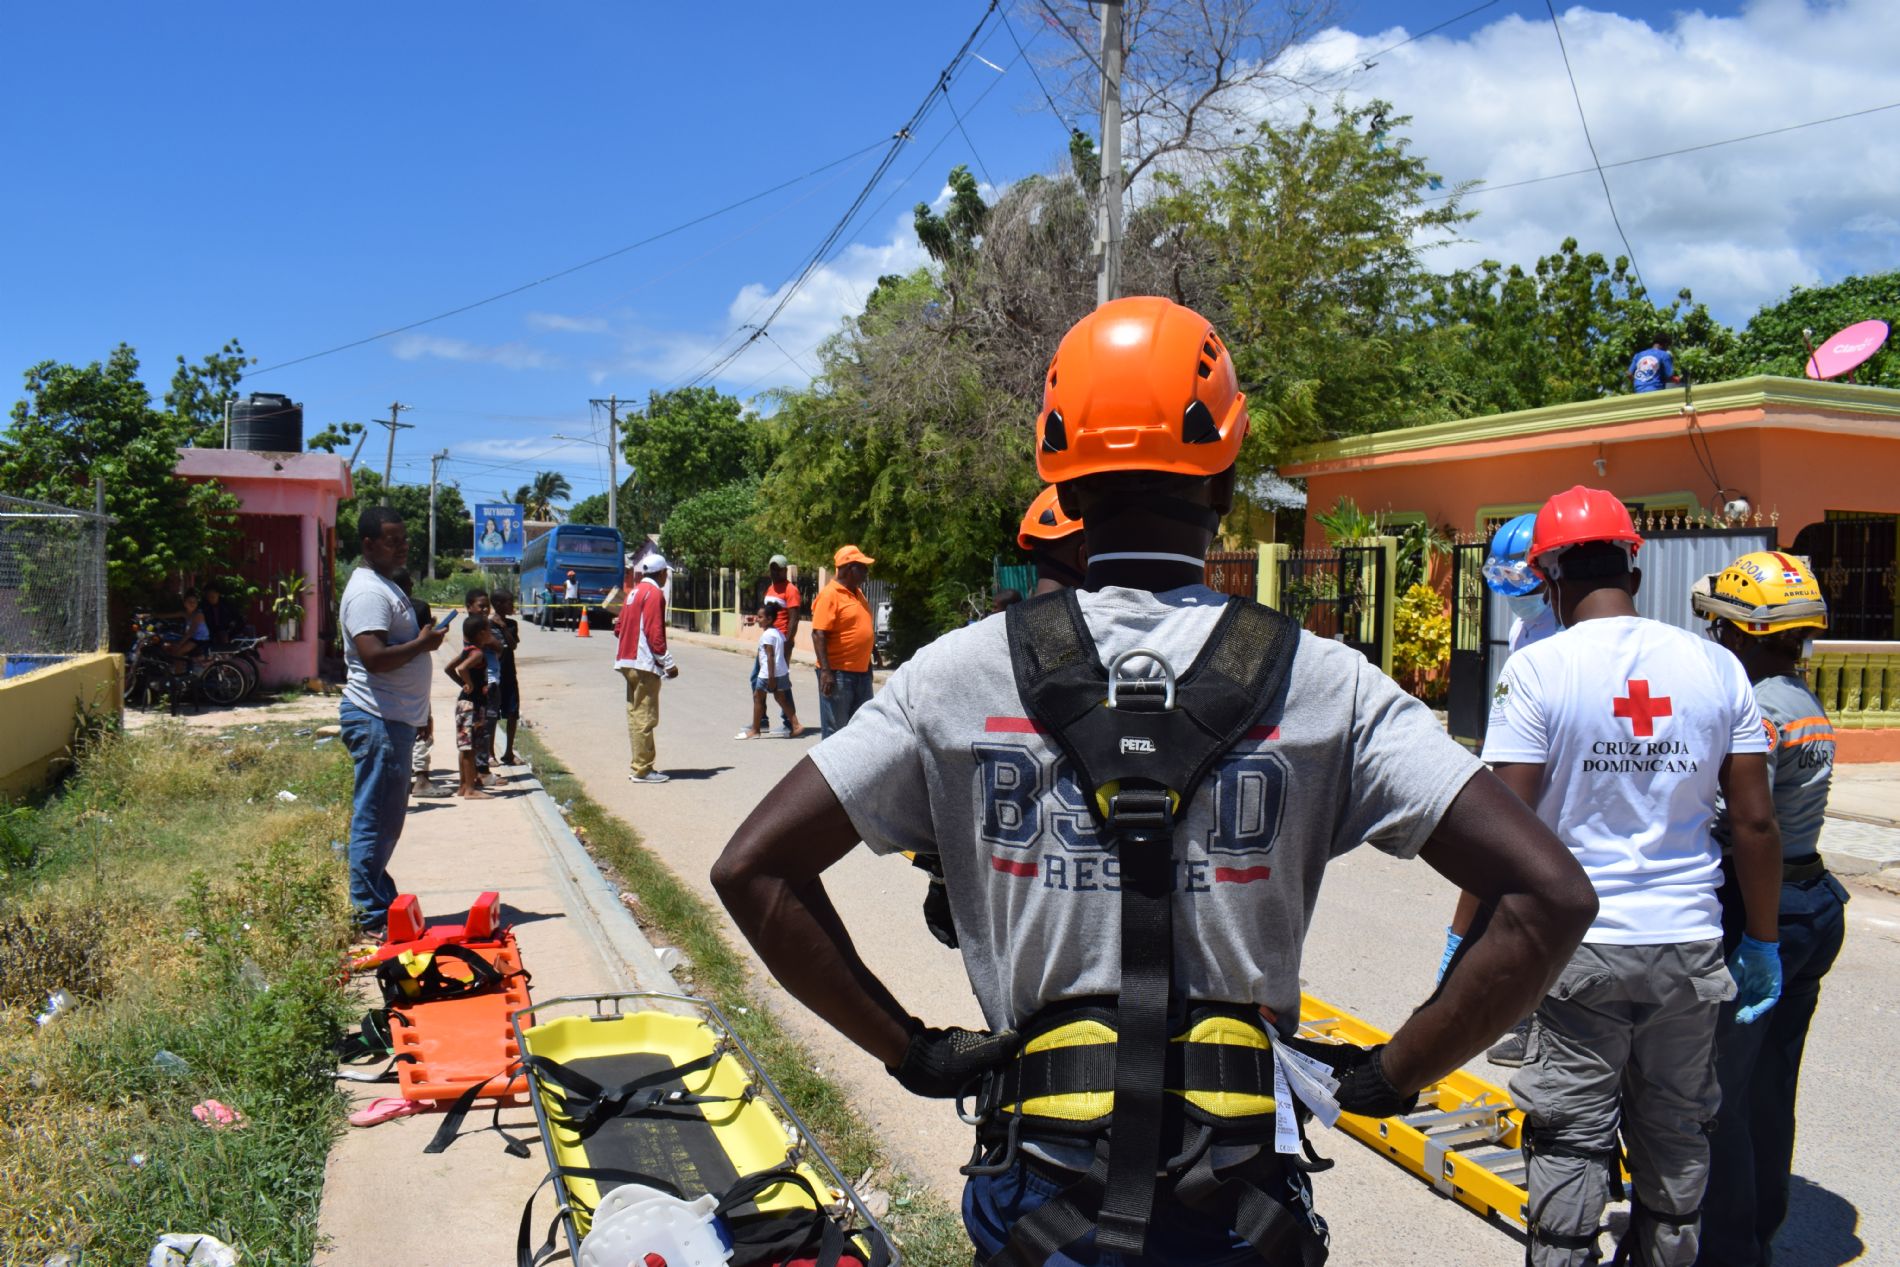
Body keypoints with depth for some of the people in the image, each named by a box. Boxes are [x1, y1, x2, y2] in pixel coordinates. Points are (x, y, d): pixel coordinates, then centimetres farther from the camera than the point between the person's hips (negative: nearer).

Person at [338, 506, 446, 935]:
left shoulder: (386, 587, 18)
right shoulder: (368, 592, -16)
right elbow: (374, 657, -27)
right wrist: (423, 643, -16)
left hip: (394, 719, 11)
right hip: (377, 721, -11)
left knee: (387, 819, 17)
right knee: (375, 820, -5)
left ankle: (382, 905, 27)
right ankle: (372, 919, 1)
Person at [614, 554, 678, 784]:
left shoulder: (634, 592, 16)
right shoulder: (654, 593, -11)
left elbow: (619, 627, 19)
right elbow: (654, 633, -19)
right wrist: (668, 663, -16)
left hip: (628, 661, 10)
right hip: (645, 663, -9)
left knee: (636, 714, 13)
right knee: (646, 717, -6)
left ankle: (639, 766, 19)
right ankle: (642, 770, -3)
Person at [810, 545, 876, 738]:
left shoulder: (857, 592, 14)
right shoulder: (829, 595, -13)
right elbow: (819, 634, -18)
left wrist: (867, 665, 22)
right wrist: (826, 671, -23)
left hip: (861, 673, 9)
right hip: (837, 673, -9)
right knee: (835, 729, -1)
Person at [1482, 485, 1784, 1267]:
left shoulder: (1537, 670, -11)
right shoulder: (1715, 667, 1)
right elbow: (1755, 825, 3)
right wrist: (1763, 945, 14)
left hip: (1582, 946, -4)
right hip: (1690, 945, 4)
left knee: (1570, 1143, 8)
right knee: (1676, 1138, 19)